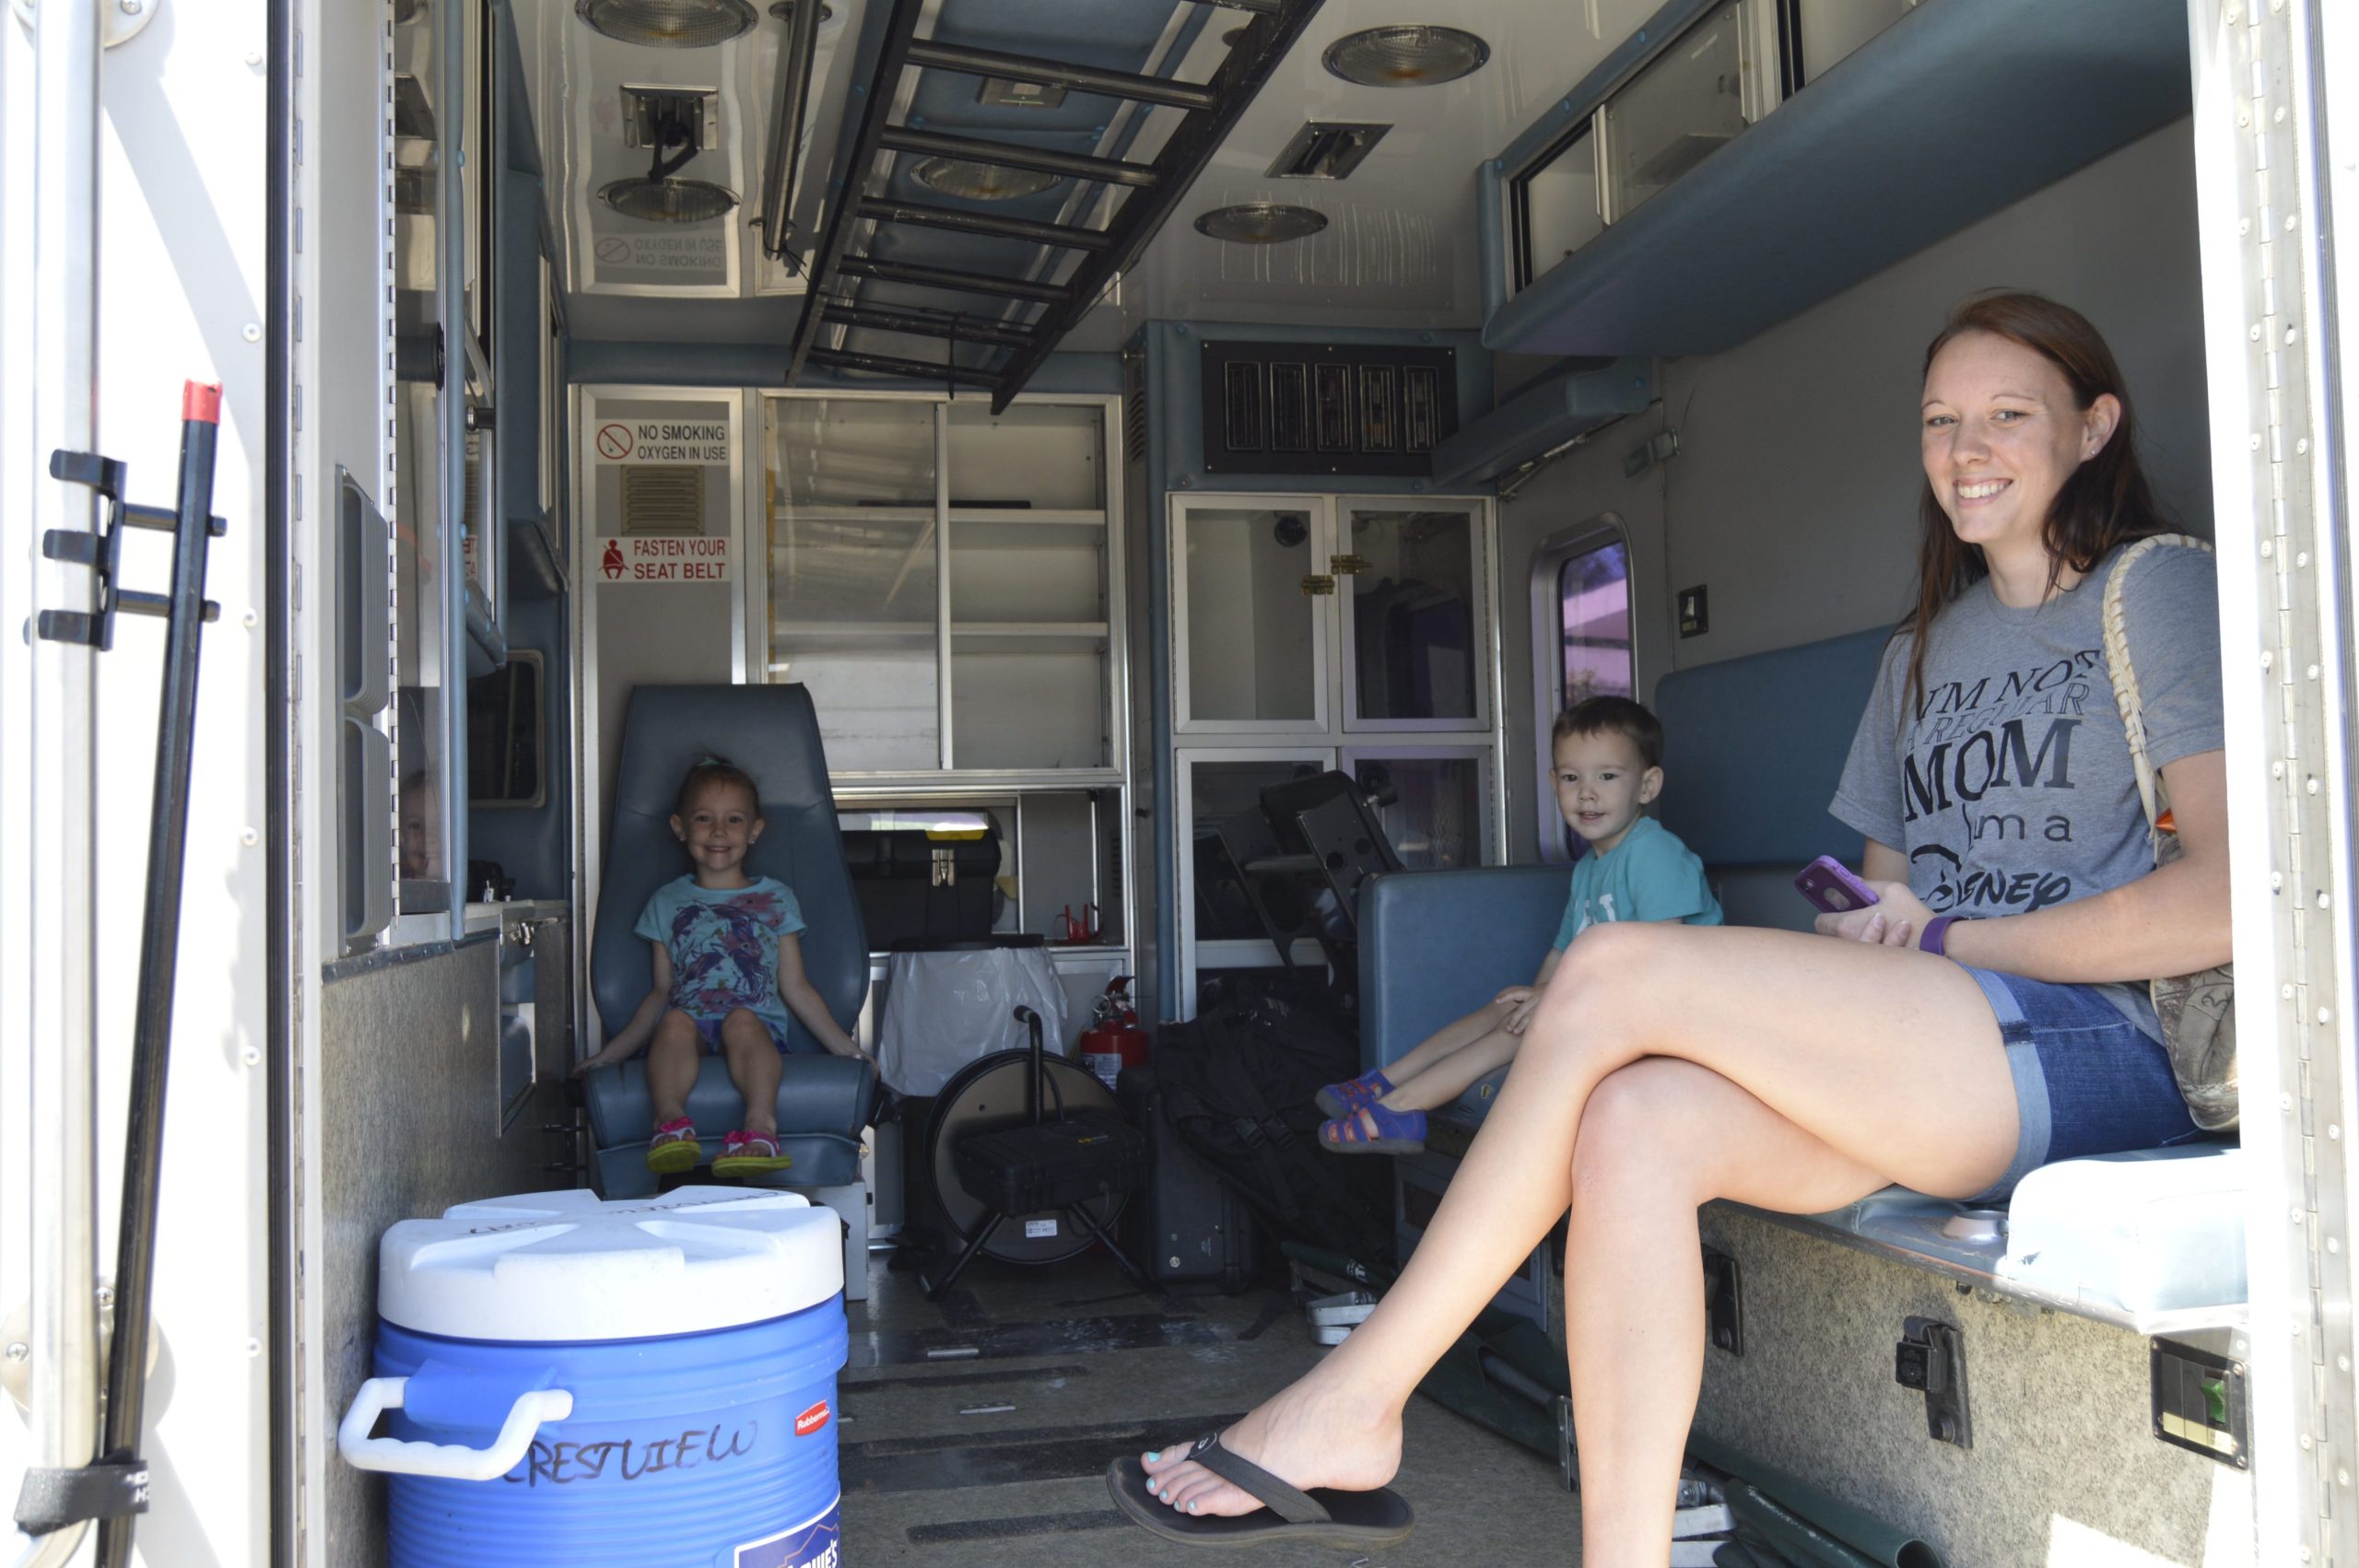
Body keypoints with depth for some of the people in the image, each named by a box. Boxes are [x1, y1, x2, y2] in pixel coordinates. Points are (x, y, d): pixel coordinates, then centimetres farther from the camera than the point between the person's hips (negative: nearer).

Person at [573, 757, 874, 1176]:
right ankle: (670, 1121, -50)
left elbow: (795, 987, 17)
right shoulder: (667, 902, 23)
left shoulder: (775, 899, 20)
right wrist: (610, 1053, 14)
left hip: (760, 1028, -1)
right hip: (691, 1032, 1)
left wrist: (845, 1047, 7)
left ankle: (761, 1126, -54)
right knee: (676, 1021, -33)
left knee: (742, 1020, -36)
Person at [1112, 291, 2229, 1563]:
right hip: (1928, 1077, 7)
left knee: (1617, 969, -24)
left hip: (2097, 1055, -6)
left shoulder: (2160, 592, 2)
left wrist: (1950, 944, -8)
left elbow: (2226, 902, -10)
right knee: (1634, 1123, -25)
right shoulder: (1925, 646, 24)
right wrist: (1884, 926, 0)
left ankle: (1350, 1402, -18)